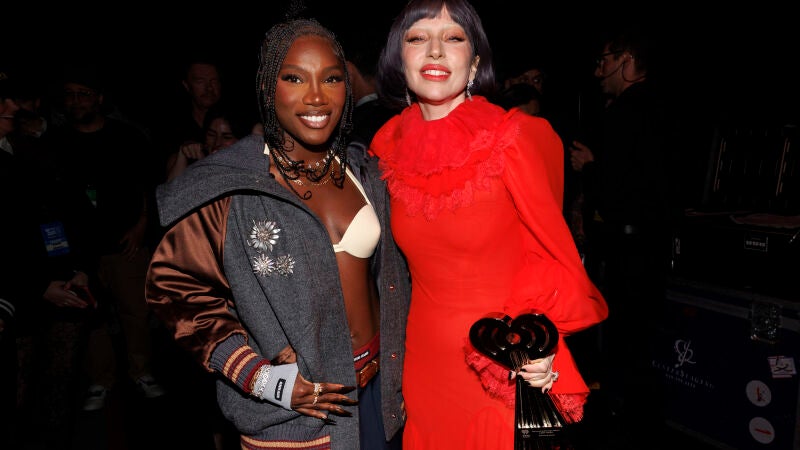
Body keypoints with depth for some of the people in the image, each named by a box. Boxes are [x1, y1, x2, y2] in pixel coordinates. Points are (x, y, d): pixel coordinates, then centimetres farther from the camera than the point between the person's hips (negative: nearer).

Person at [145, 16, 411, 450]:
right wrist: (263, 378, -15)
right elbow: (174, 285, -10)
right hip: (292, 415, -4)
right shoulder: (231, 186, -15)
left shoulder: (364, 172, 0)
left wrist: (398, 360, 9)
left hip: (380, 388, 5)